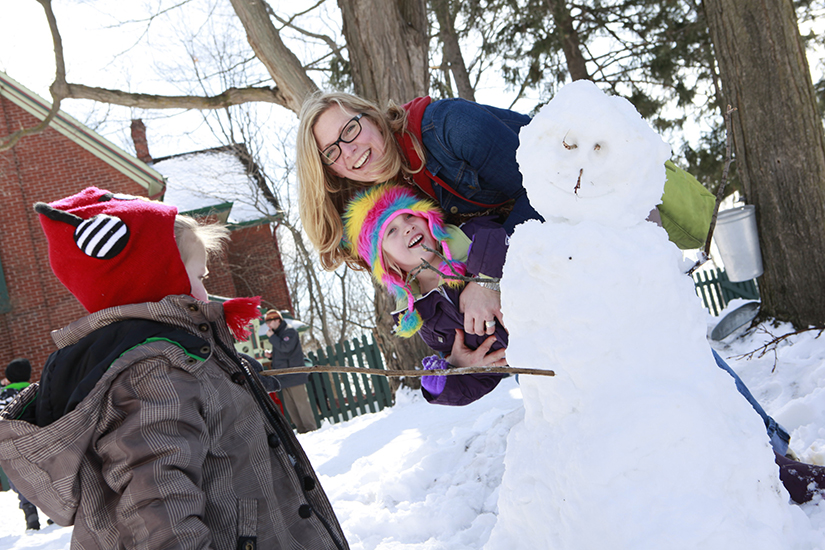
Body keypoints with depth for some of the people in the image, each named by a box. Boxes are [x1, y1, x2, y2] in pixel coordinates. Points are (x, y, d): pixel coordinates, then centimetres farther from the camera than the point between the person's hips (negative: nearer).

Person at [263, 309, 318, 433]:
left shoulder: (289, 331, -9)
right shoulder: (278, 333, 19)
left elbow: (285, 347, -25)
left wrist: (272, 337, -16)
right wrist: (271, 354, 7)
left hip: (293, 376, -9)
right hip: (283, 377, 9)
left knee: (301, 402, -7)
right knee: (289, 405, 8)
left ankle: (311, 428, -1)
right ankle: (301, 429, 13)